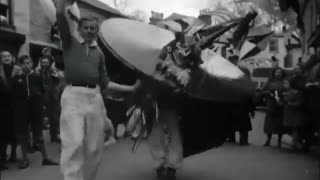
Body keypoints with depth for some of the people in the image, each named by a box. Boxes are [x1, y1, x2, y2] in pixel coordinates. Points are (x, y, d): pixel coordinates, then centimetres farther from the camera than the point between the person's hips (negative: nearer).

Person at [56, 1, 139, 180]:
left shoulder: (99, 52, 20)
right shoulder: (70, 41, 10)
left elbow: (105, 82, 22)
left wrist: (131, 88, 20)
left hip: (95, 97, 4)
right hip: (73, 95, -4)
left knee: (94, 148, 6)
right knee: (74, 142, -17)